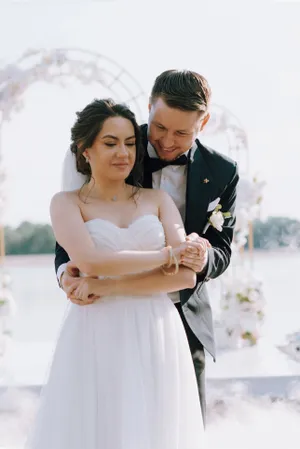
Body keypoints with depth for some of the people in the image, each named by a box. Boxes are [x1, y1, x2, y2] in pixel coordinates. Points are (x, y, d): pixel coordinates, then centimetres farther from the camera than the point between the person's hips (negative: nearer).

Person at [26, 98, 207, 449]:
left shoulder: (158, 200, 9)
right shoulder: (67, 203, 4)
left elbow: (186, 275, -3)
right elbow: (91, 262, -14)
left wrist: (107, 287, -11)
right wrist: (166, 254, -7)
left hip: (158, 341, 2)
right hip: (97, 341, -2)